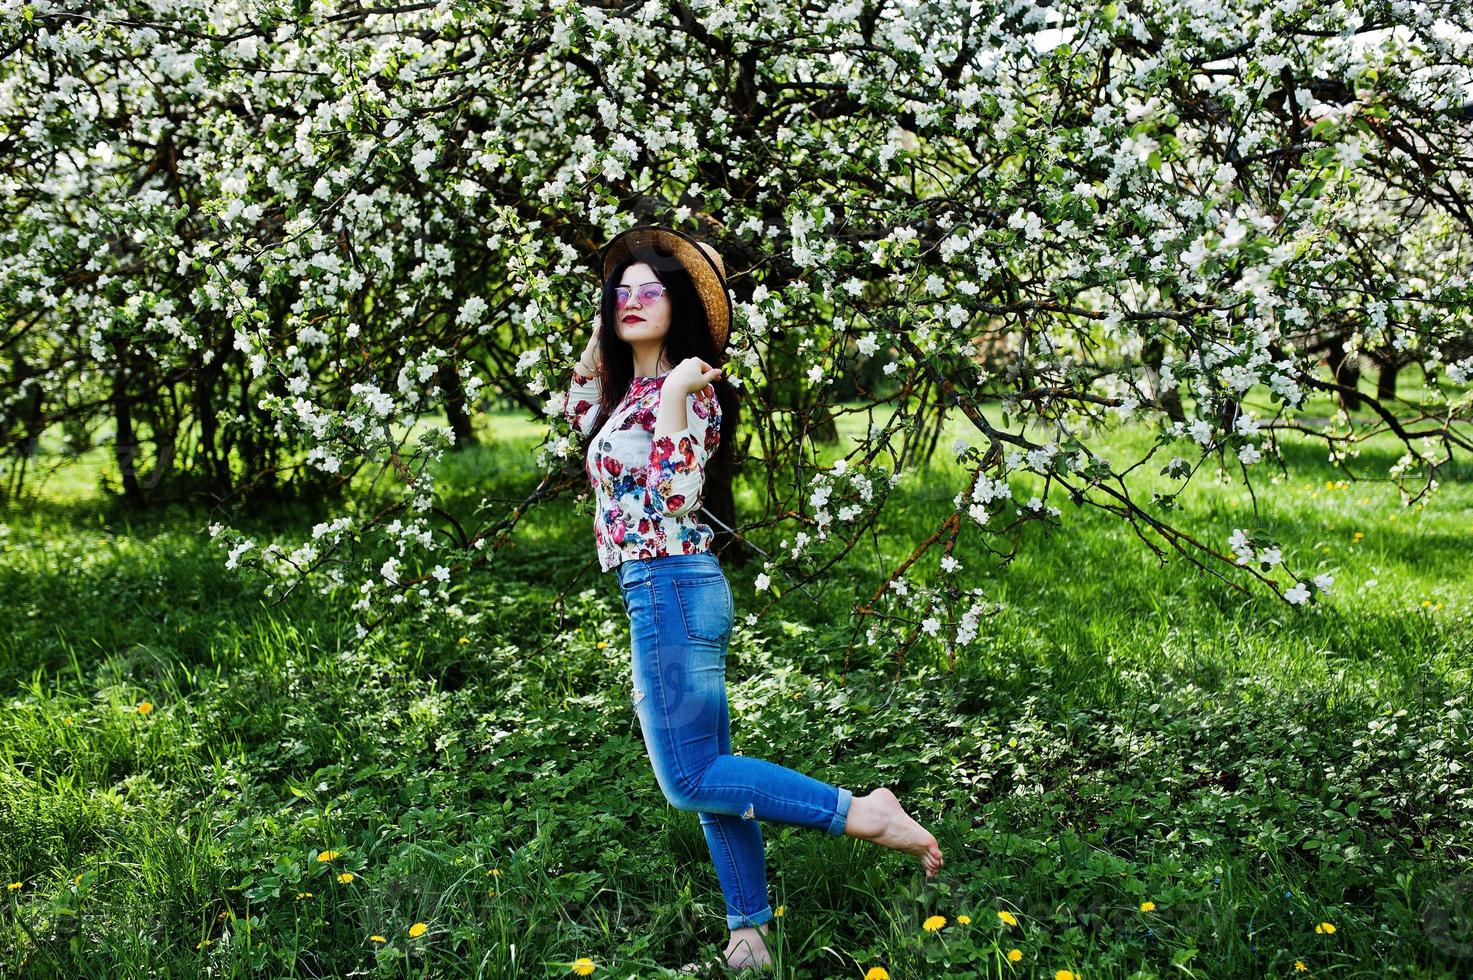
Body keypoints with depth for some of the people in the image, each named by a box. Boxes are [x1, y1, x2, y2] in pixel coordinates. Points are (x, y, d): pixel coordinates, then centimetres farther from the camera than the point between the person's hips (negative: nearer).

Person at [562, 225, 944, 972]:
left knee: (691, 778, -12)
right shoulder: (632, 388, 13)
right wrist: (595, 346, 19)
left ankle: (862, 814, -8)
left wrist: (673, 396, -27)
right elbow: (580, 415, 34)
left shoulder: (681, 388, -12)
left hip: (670, 588, -9)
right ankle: (749, 934, 18)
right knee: (710, 769, 11)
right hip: (663, 593, 9)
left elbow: (674, 500, -23)